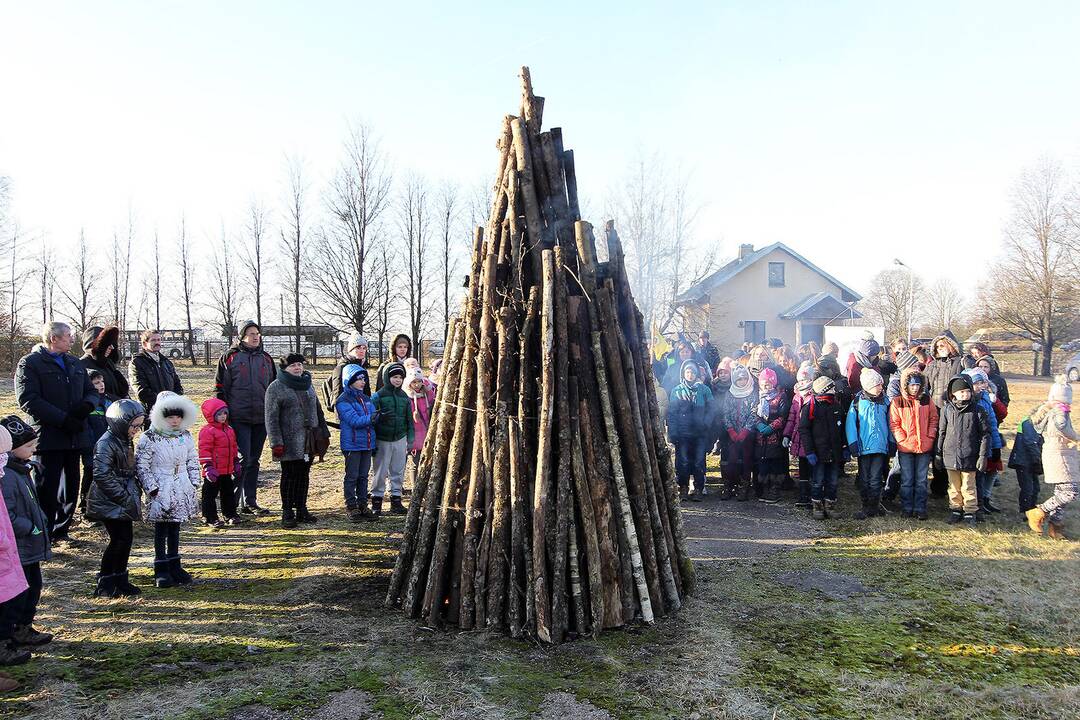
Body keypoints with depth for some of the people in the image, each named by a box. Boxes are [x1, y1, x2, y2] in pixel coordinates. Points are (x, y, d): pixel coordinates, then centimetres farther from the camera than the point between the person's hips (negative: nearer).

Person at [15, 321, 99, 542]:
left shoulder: (75, 363, 18)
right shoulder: (30, 363, -4)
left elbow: (92, 391, 19)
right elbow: (28, 400, -14)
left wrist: (87, 404, -5)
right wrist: (63, 419, -20)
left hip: (75, 437, 6)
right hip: (48, 438, -6)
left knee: (71, 487, 11)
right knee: (47, 489, -1)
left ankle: (60, 530, 25)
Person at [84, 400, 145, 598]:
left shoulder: (125, 441, 12)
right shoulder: (106, 444, -18)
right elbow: (102, 476, -24)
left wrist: (136, 493, 9)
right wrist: (124, 498, -22)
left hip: (123, 504, 9)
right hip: (110, 503, -9)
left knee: (126, 538, 11)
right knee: (119, 539, -7)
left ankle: (120, 581, 22)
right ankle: (104, 585, 5)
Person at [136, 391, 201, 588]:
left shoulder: (186, 436, 6)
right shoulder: (149, 438, -10)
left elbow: (192, 460, 15)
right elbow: (141, 465, -9)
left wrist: (194, 482, 8)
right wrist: (151, 487, -13)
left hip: (181, 490, 5)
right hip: (161, 491, -4)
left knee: (175, 528, 13)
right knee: (161, 529, 3)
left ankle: (175, 566, 22)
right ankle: (161, 570, 11)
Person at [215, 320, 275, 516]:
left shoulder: (266, 358, 13)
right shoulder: (230, 357, 0)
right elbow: (220, 387, -1)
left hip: (261, 418, 5)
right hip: (239, 418, -5)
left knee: (254, 461, 11)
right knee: (243, 459, -10)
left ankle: (249, 502, 19)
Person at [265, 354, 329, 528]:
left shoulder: (308, 385, 14)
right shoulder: (275, 388, -5)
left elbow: (318, 410, 20)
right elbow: (271, 418, -9)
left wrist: (324, 433, 16)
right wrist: (276, 442, -15)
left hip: (309, 442, 5)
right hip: (290, 443, -5)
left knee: (304, 475, 11)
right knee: (289, 476, 1)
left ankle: (301, 510, 21)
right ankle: (287, 513, 10)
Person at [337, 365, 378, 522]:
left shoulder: (366, 398, 13)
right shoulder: (343, 400, -9)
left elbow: (374, 416, 12)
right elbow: (354, 420, -20)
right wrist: (370, 418, -31)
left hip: (367, 443, 6)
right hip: (352, 444, -6)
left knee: (364, 475, 12)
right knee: (352, 476, 2)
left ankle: (363, 505, 19)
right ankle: (351, 507, 10)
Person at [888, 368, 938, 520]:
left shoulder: (927, 400, 4)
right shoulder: (897, 402, -3)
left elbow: (933, 419, 8)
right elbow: (894, 424, -3)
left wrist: (930, 436, -2)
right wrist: (902, 439, -11)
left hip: (924, 447, 2)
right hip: (905, 448, -2)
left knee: (921, 480, 7)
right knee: (907, 480, 6)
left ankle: (920, 509, 15)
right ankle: (907, 508, 15)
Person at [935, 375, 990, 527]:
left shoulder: (978, 410, -5)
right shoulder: (947, 409, 0)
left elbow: (985, 434, -2)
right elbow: (941, 432, 8)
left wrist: (983, 456, -5)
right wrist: (938, 453, 8)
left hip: (970, 456, -2)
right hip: (950, 456, 2)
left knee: (968, 486, 6)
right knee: (954, 486, 13)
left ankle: (970, 512, 19)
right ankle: (955, 510, 25)